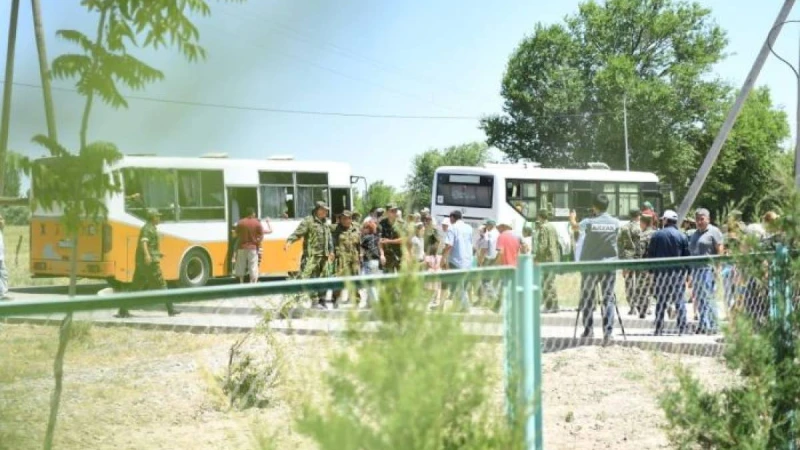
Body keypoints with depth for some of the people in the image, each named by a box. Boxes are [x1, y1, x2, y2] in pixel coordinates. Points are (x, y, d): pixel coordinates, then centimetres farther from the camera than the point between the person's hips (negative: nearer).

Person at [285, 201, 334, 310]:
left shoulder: (325, 223, 18)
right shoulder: (308, 221, -6)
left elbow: (329, 238, 28)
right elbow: (298, 233, -16)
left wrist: (331, 251, 28)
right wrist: (289, 241, -30)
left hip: (324, 256, 8)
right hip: (312, 255, -8)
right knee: (312, 278, -9)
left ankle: (322, 301, 20)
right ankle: (315, 301, -7)